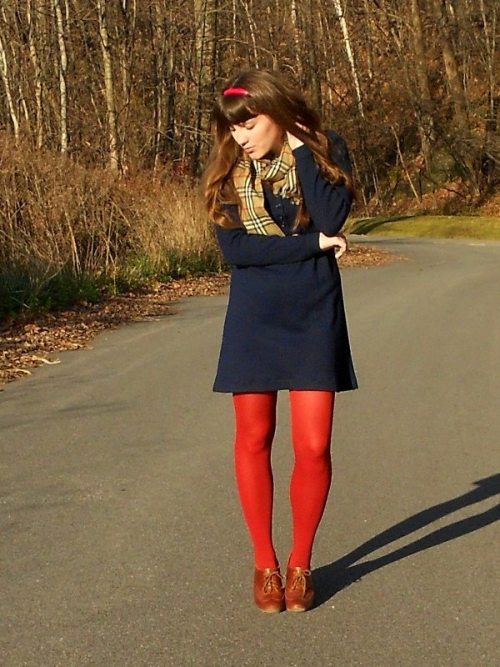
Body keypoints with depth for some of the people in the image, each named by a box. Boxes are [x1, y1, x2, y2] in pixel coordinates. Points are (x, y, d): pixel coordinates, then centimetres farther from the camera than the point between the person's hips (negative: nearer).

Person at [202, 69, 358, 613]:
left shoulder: (326, 150, -2)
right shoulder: (227, 171, 1)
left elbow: (332, 216, -20)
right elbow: (232, 248, -12)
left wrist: (300, 149, -16)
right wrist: (313, 244, -16)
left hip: (314, 314, -1)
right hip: (253, 318, 1)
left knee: (314, 447, -3)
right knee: (254, 440, 5)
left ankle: (301, 563, 16)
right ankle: (264, 563, 20)